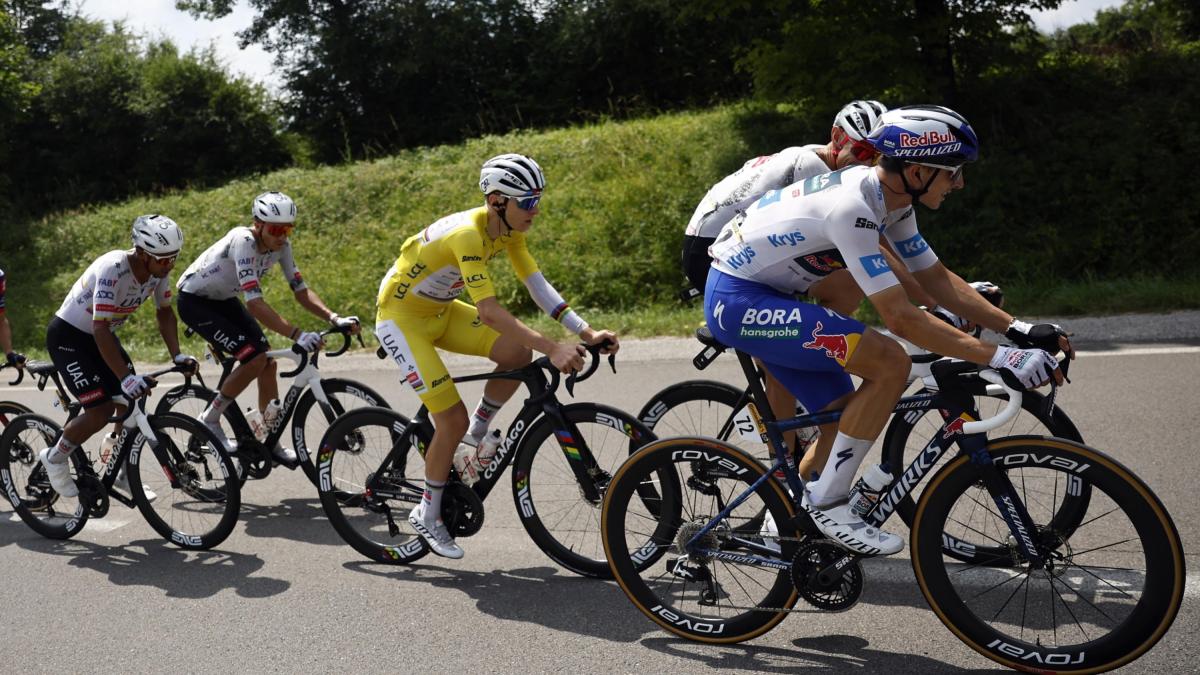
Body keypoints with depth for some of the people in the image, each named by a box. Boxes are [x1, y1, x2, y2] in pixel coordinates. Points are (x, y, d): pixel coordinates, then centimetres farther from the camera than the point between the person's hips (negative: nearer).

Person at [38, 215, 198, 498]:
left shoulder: (159, 270, -12)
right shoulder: (113, 269, -34)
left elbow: (164, 312, 1)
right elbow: (100, 328, -36)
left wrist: (177, 355, -13)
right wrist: (126, 377, -41)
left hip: (102, 336, 7)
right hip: (68, 336, -7)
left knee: (132, 404, -1)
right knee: (101, 411, -15)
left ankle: (125, 475, 17)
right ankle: (54, 458, 12)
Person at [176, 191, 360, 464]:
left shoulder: (281, 245, -12)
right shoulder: (244, 241, -34)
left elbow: (301, 291, -10)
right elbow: (255, 303, -41)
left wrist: (334, 319, -27)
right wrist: (297, 334, -49)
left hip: (224, 300, 7)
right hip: (194, 301, -7)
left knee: (268, 361, -3)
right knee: (255, 358, -21)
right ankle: (210, 420, -2)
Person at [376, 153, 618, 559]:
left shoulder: (508, 230, -6)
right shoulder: (467, 234, -32)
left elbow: (538, 286, -7)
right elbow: (489, 311, -39)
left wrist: (586, 334, -17)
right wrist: (552, 349, -44)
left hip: (440, 310, 8)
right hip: (401, 316, -8)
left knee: (517, 354, -13)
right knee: (453, 420, -11)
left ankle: (477, 433, 9)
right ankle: (427, 516, 9)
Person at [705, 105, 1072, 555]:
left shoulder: (890, 198, 2)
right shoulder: (852, 207, -27)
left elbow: (936, 279, 8)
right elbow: (900, 317, -30)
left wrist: (1017, 328, 0)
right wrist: (999, 358, -28)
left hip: (764, 297, 10)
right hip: (737, 299, -10)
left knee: (844, 415, 8)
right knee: (890, 363, -20)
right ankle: (827, 503, -9)